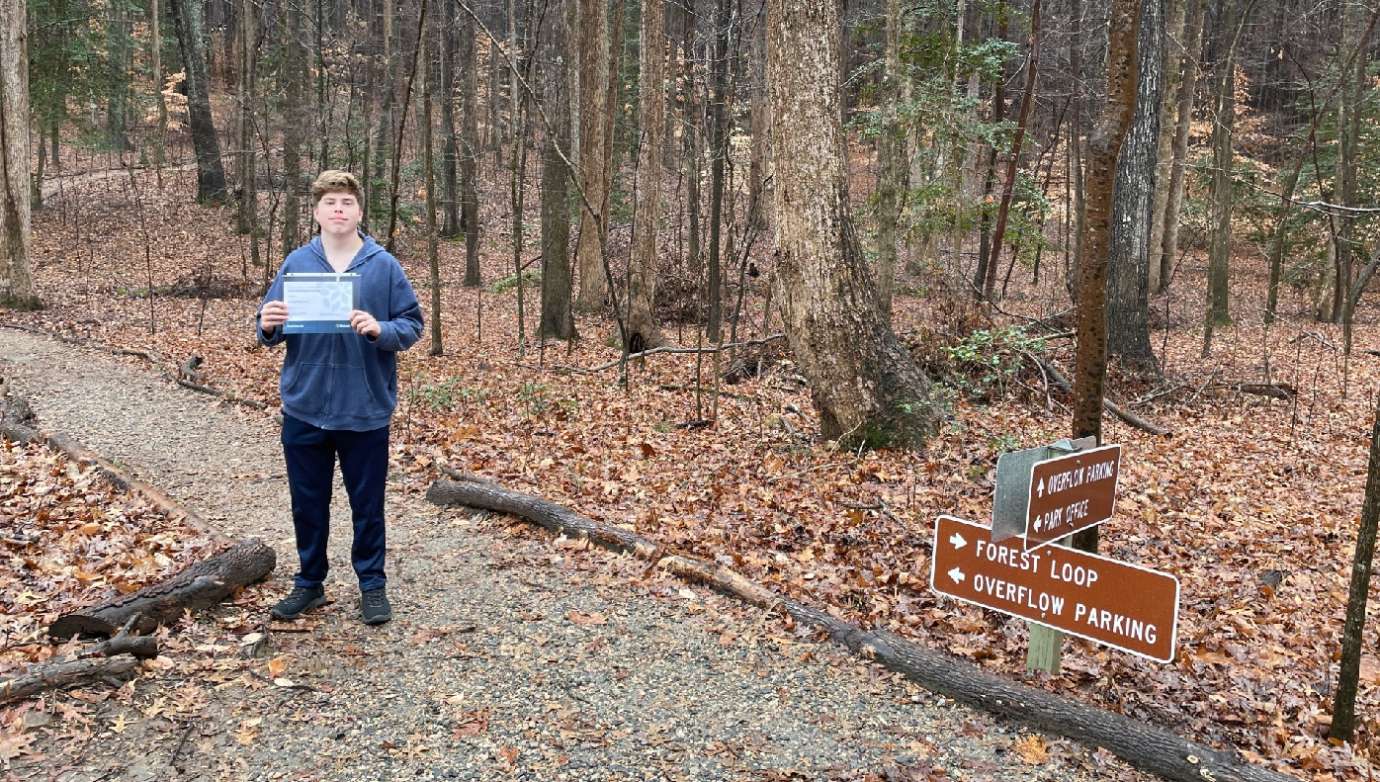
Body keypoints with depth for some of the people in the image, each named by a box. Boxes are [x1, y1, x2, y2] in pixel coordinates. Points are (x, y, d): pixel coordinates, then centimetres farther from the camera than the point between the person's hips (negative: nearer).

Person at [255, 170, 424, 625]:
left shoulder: (384, 266, -4)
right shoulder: (295, 264, 2)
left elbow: (413, 325, -4)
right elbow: (272, 329, 6)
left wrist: (379, 329, -23)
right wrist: (269, 326, -17)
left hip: (366, 408, -2)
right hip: (305, 407, 2)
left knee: (367, 502, 10)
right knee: (308, 502, 14)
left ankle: (373, 583, 26)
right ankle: (309, 583, 31)